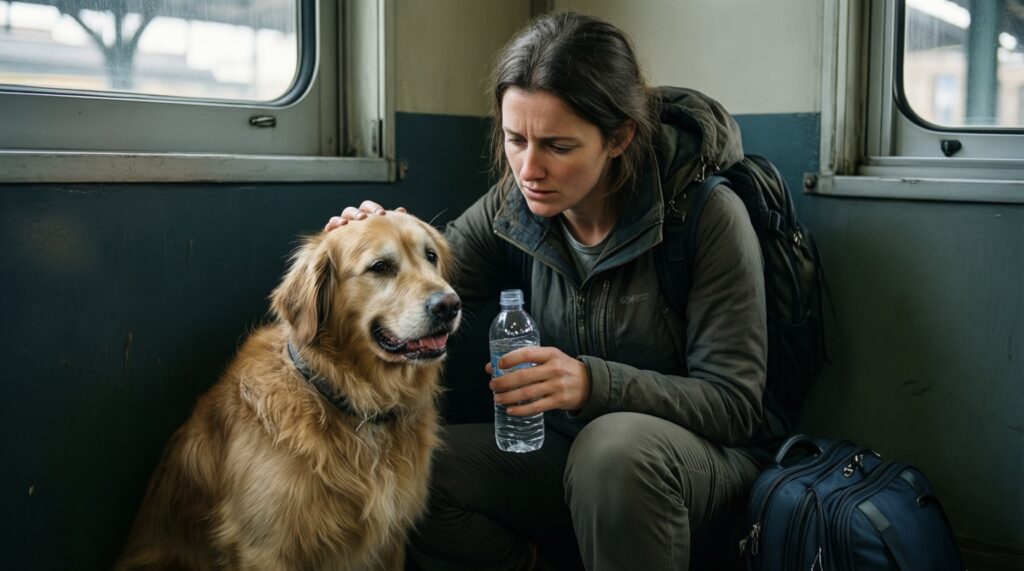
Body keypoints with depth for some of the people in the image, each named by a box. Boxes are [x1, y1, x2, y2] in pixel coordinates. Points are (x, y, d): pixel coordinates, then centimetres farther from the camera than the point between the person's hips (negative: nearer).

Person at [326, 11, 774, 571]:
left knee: (620, 443, -39)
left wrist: (594, 382, -33)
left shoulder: (708, 215, -19)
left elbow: (734, 402, -19)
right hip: (568, 451, 5)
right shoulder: (514, 205, -5)